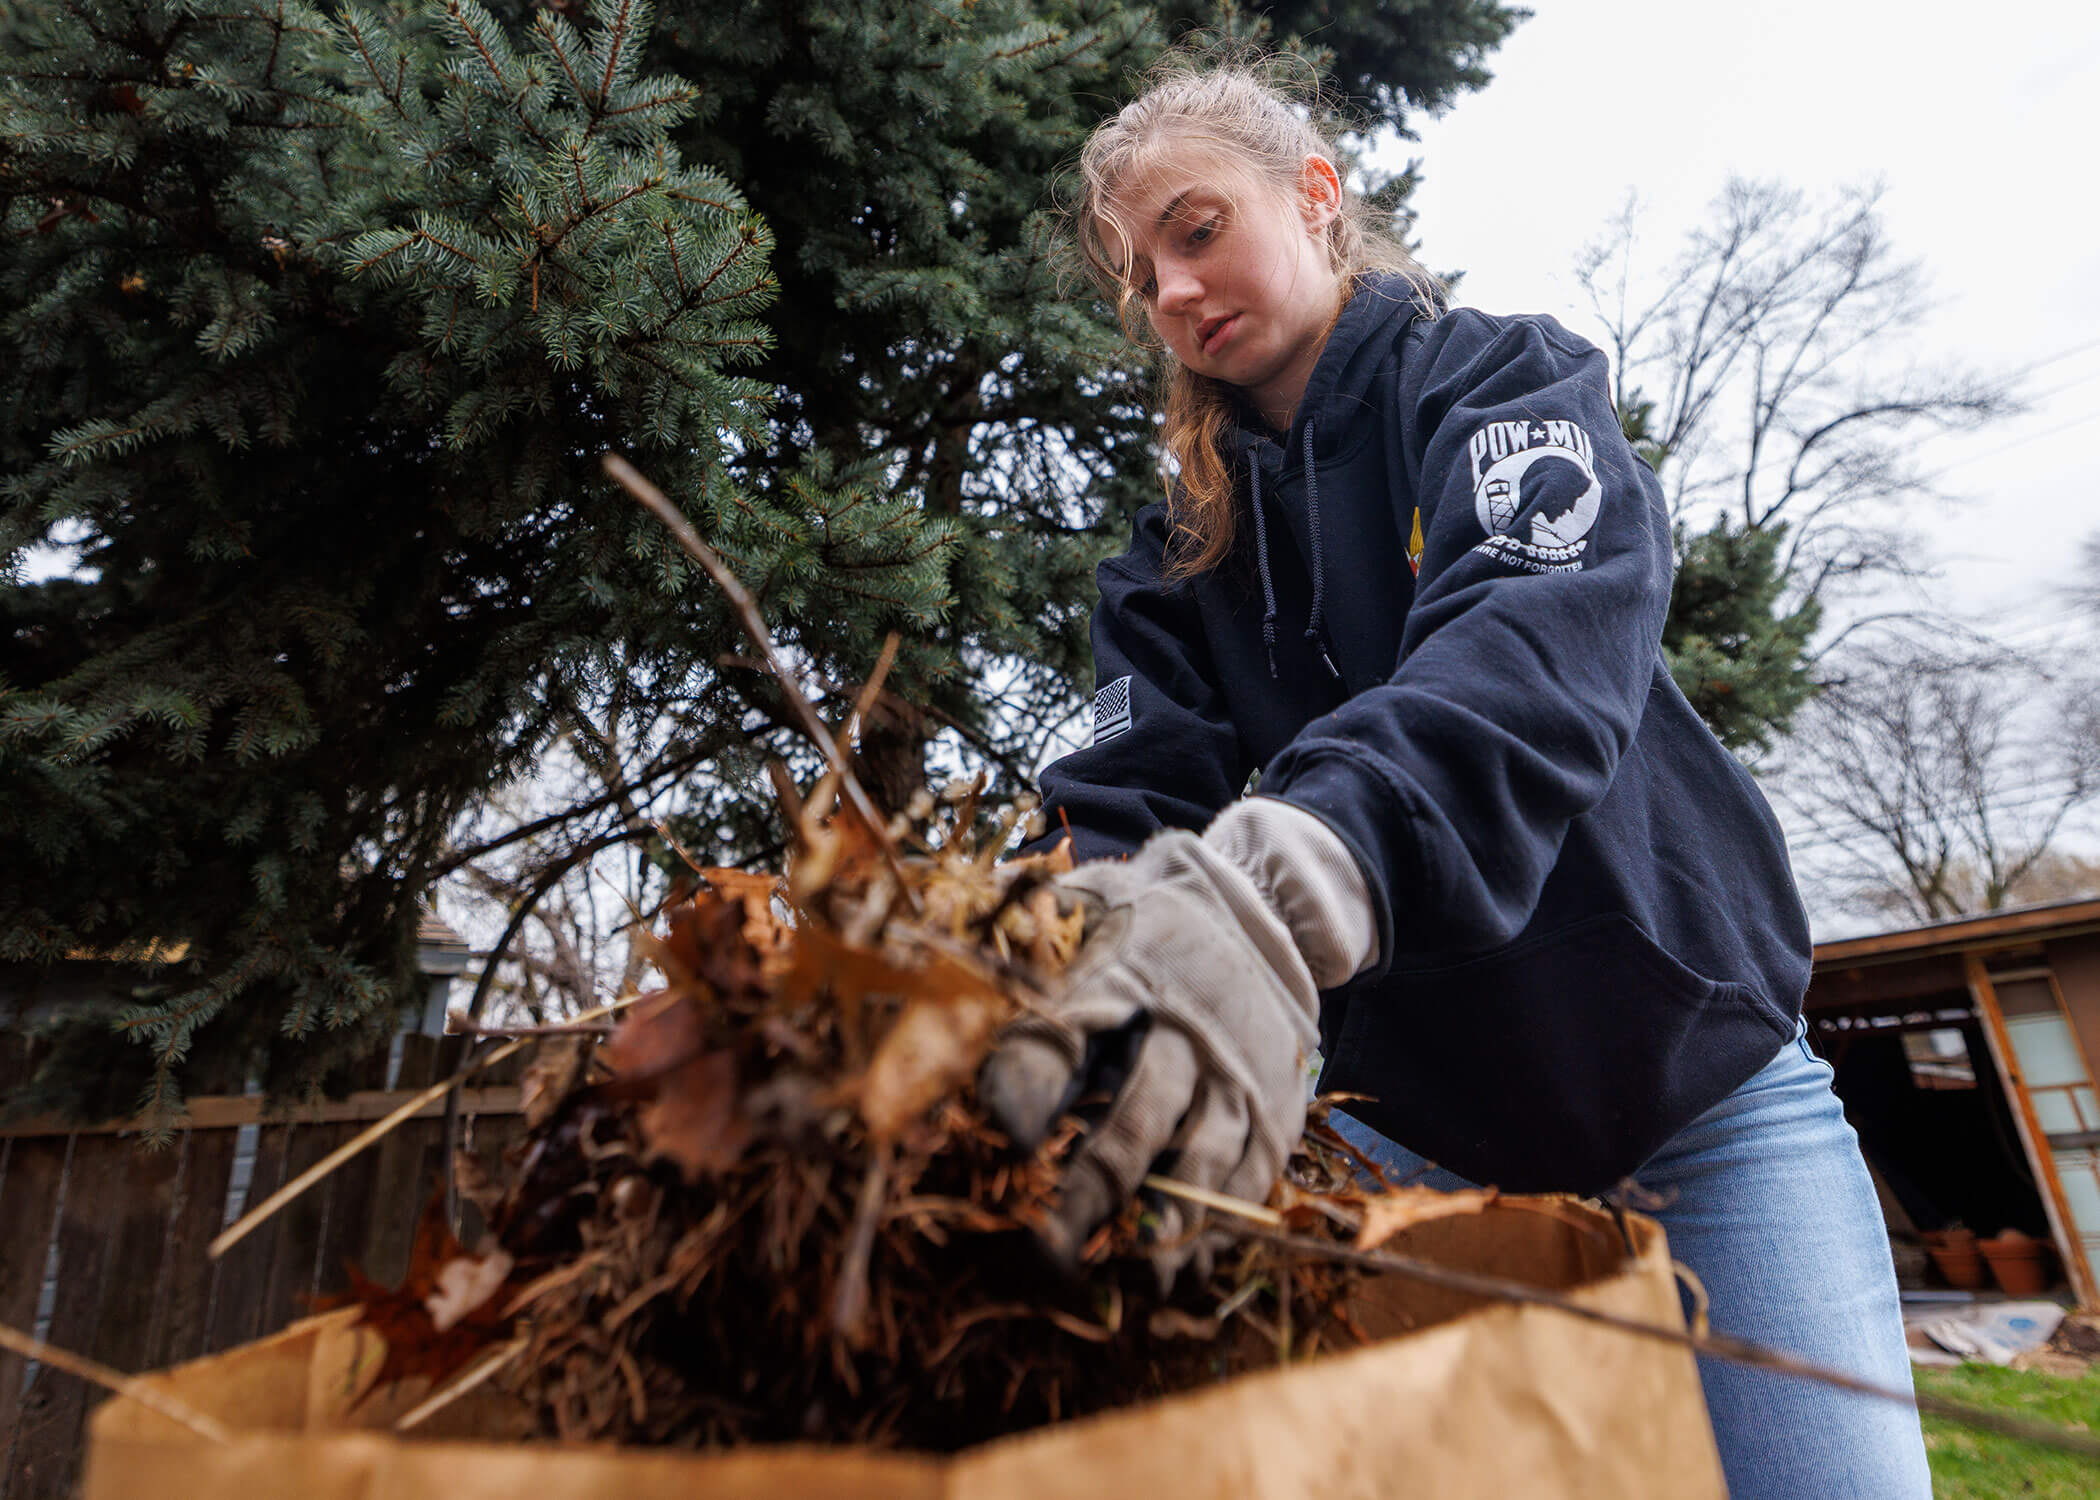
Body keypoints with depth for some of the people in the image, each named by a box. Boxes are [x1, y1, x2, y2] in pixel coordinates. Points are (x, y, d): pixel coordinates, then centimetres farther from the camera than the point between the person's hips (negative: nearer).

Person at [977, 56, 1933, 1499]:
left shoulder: (1506, 377, -6)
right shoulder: (1175, 557, 5)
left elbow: (1539, 639, -28)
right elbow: (1130, 795, -10)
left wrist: (1284, 887, -47)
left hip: (1698, 1074, -2)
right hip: (1408, 1124, 3)